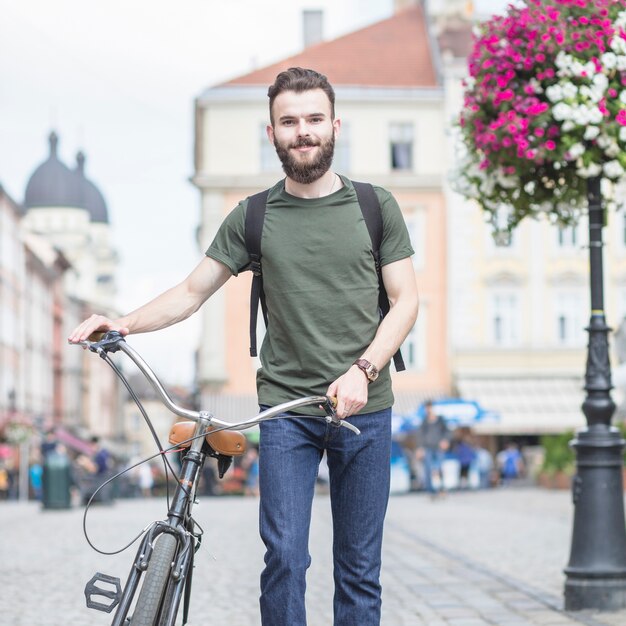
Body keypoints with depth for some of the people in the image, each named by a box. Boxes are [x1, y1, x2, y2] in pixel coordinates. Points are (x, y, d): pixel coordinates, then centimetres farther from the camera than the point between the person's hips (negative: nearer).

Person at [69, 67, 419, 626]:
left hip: (364, 409, 0)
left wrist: (363, 370, -13)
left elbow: (405, 301, 2)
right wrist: (121, 324, -9)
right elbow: (192, 292, 8)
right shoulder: (253, 217, 7)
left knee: (359, 569, 4)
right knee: (285, 556, -10)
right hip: (285, 409, 0)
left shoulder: (376, 206, 5)